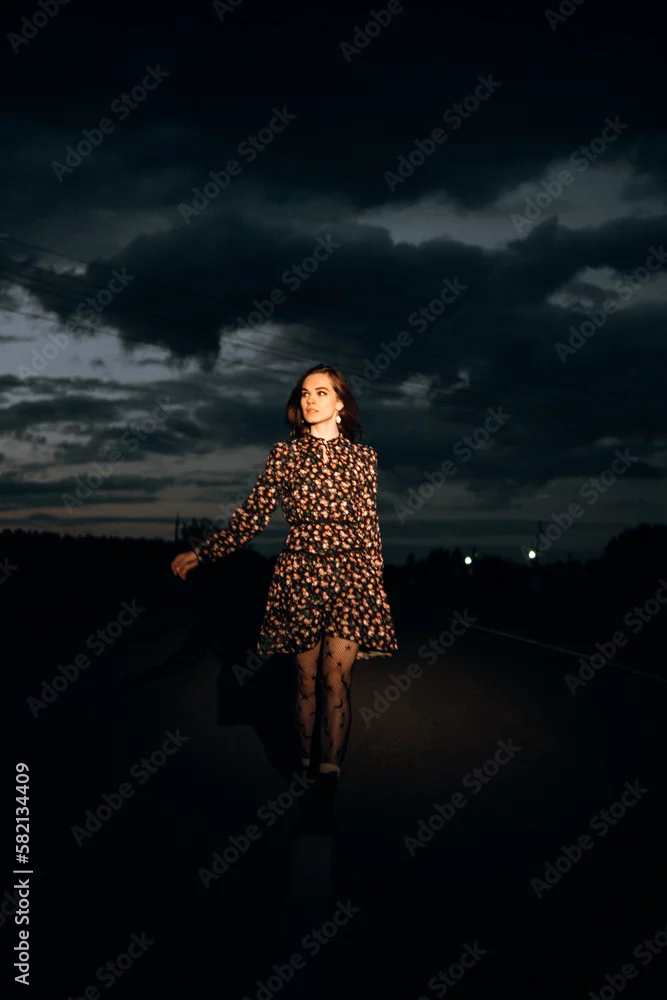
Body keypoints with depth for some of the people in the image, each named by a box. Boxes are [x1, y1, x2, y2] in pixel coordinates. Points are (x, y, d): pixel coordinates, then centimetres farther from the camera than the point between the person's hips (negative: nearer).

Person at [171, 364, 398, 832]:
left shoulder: (363, 456, 7)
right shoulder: (285, 453, 6)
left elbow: (370, 527, 10)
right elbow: (252, 518, 4)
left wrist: (376, 582, 8)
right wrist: (201, 553, -2)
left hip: (350, 571, -1)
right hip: (299, 570, 1)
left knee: (337, 677, -10)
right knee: (308, 675, 4)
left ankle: (327, 783, -14)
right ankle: (309, 769, 14)